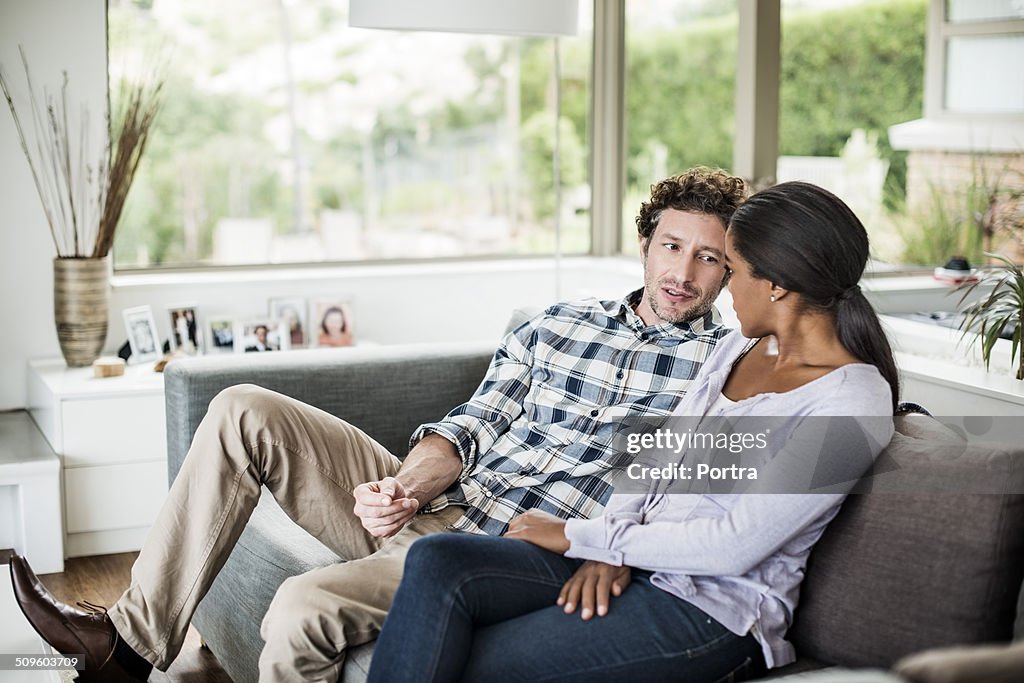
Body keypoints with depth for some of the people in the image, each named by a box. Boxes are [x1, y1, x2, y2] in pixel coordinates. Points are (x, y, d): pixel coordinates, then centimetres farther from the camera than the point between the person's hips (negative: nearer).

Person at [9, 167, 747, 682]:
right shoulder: (559, 324, 15)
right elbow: (471, 427, 9)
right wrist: (407, 486, -12)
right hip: (429, 511, 7)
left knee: (306, 607, -31)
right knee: (243, 412, -4)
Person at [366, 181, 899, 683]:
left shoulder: (854, 403, -14)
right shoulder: (741, 345, 13)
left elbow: (734, 546, -19)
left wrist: (580, 535, -12)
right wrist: (611, 543, -7)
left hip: (710, 610, -7)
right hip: (627, 565, 8)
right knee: (437, 562, -19)